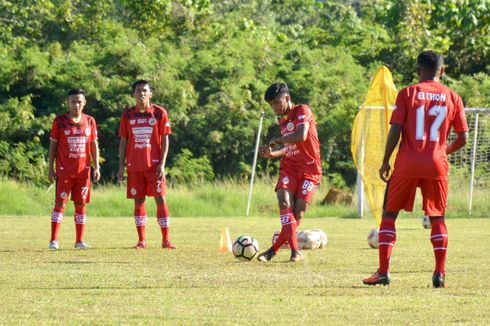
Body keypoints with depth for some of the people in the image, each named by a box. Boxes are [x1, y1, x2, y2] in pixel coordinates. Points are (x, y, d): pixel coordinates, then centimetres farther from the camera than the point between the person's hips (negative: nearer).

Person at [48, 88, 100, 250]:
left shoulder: (90, 121, 6)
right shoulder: (60, 121, -1)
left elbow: (94, 145, 11)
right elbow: (53, 145, 2)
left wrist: (96, 167, 4)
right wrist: (50, 168, -2)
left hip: (83, 170, 3)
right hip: (64, 170, -3)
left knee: (81, 204, 5)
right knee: (60, 203, -5)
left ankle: (79, 241, 10)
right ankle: (53, 241, -5)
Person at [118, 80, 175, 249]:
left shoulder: (159, 112, 1)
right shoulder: (128, 114, 7)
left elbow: (165, 140, 0)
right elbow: (123, 141, 10)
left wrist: (162, 164, -9)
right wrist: (121, 165, 4)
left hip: (154, 165, -2)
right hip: (134, 166, 2)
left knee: (161, 199, -6)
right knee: (138, 201, 3)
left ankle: (165, 240, -2)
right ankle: (141, 240, 8)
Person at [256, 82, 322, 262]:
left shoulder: (302, 111, -8)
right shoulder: (282, 120, 15)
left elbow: (301, 136, -24)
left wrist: (277, 140, -11)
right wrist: (272, 154, 7)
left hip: (309, 169, -5)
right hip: (289, 167, 5)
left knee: (298, 212, -9)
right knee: (284, 203, -20)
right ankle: (295, 251, -25)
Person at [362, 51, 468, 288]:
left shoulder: (408, 94, -1)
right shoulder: (453, 98, 6)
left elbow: (395, 130, -7)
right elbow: (463, 139, 6)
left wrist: (385, 161, 3)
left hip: (407, 164, -2)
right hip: (437, 165, 2)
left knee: (389, 214, 9)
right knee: (437, 218, 14)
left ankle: (383, 272, 0)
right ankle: (439, 274, 2)